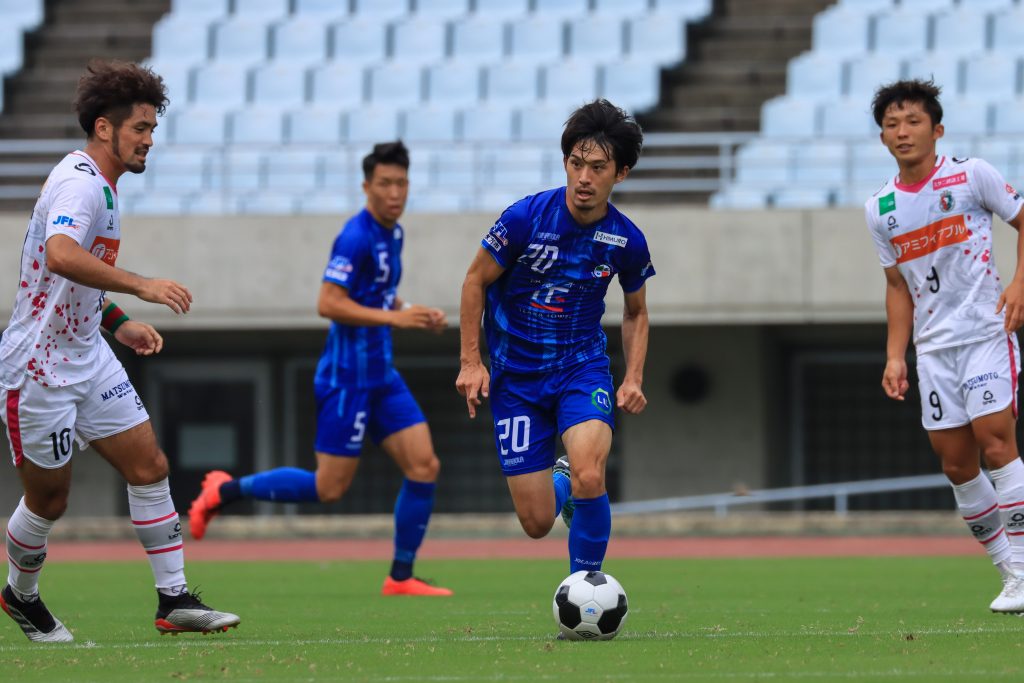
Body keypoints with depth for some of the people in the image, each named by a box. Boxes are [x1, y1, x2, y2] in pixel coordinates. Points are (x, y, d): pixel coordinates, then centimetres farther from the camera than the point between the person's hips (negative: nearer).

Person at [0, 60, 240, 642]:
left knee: (150, 467, 2)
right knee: (49, 498, 3)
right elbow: (61, 255, -42)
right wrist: (141, 285, -44)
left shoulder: (98, 185, 12)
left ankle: (175, 601, 5)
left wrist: (118, 322, 17)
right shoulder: (80, 184, -21)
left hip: (87, 356, 10)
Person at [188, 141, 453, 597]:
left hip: (381, 375, 8)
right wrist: (395, 317, -26)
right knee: (329, 488, -5)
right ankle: (225, 491, 11)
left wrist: (418, 317, 7)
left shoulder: (392, 234, 11)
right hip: (348, 377, -8)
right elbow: (328, 304, -24)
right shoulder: (356, 237, -17)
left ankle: (401, 578, 5)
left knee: (424, 466, -2)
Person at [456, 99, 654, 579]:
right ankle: (561, 482, 38)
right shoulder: (525, 217, -15)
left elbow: (636, 311, 12)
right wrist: (471, 363, -5)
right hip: (516, 375, 0)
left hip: (583, 366, 0)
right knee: (537, 523, 0)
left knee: (588, 476, -29)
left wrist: (634, 379, -1)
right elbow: (476, 281, -1)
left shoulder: (627, 241, -7)